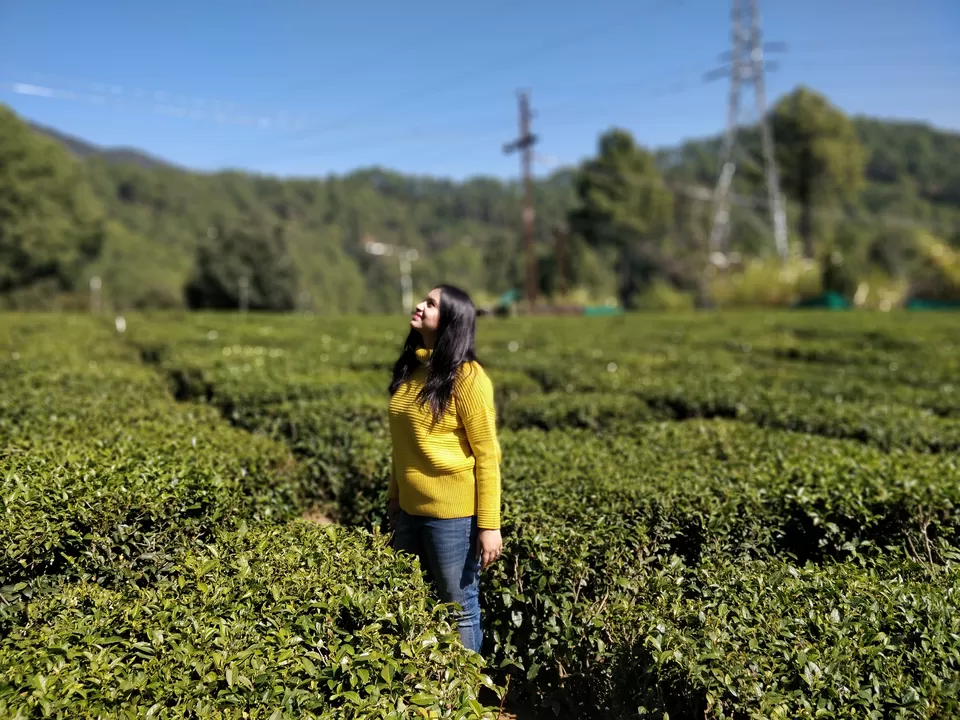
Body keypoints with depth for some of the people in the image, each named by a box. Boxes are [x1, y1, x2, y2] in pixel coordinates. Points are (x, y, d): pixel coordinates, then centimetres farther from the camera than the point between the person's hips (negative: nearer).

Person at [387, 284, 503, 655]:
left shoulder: (465, 376, -15)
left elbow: (487, 456, -14)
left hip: (453, 514, -7)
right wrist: (394, 497, 16)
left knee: (459, 609, 9)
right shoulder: (411, 369, 5)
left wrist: (489, 525, -15)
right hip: (411, 510, 7)